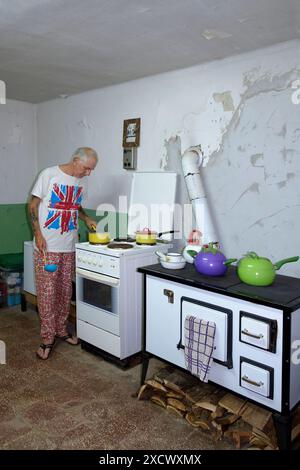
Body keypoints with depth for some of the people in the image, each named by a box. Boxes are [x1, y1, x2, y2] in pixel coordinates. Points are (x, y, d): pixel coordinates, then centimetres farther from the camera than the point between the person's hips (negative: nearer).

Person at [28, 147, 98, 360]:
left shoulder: (82, 181, 6)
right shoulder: (49, 175, -10)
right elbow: (33, 205, -7)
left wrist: (87, 219, 5)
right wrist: (38, 234, -14)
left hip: (69, 246, 5)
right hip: (47, 246, -5)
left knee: (65, 290, 12)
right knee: (47, 292, -1)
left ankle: (61, 330, 28)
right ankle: (47, 338, 10)